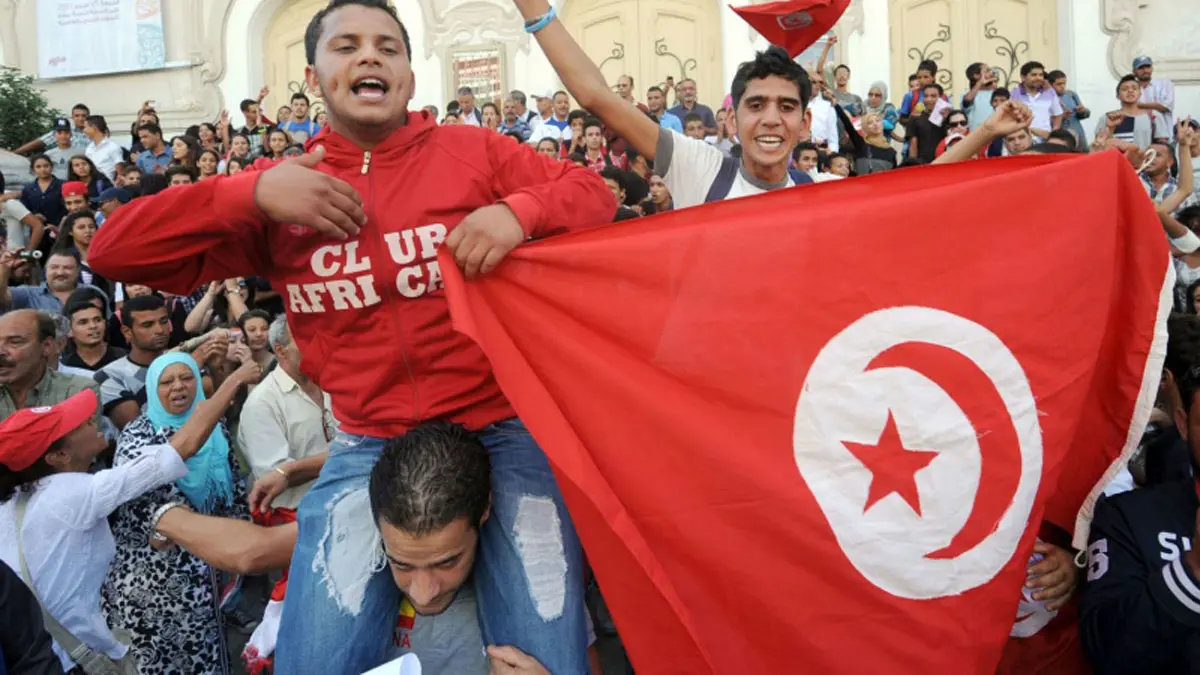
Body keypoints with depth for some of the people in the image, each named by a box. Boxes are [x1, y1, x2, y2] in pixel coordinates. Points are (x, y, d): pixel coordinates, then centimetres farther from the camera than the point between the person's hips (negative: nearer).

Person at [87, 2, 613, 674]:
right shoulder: (281, 191, 7)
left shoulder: (473, 150, 4)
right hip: (370, 445, 2)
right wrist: (249, 192, -11)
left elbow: (592, 192, 5)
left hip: (503, 428, -1)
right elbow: (115, 251, 4)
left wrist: (519, 210, -18)